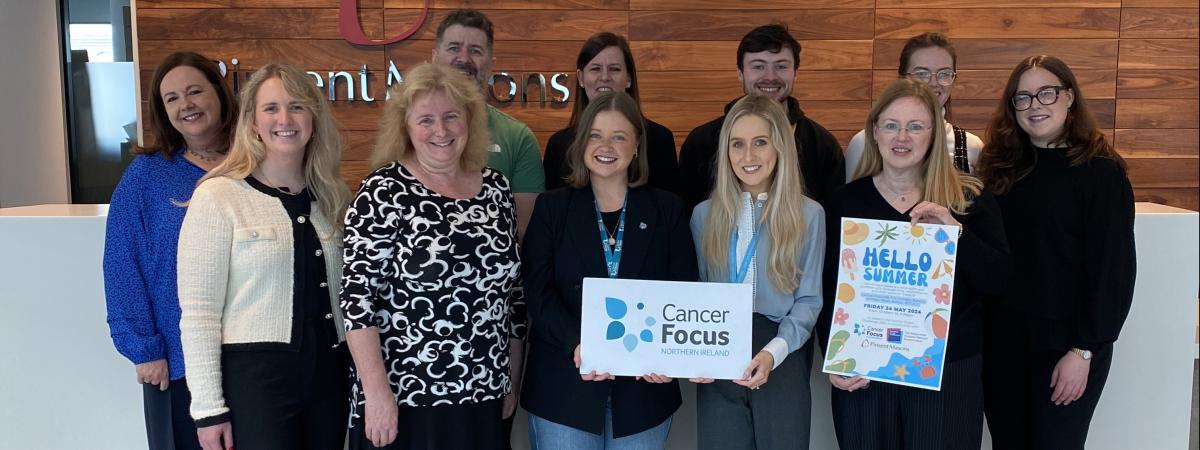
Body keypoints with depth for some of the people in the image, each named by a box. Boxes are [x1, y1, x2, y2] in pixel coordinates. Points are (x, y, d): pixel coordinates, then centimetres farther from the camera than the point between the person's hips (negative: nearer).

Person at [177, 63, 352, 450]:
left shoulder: (329, 197, 8)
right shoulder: (218, 196, -8)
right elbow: (198, 312, -9)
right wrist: (208, 407, -11)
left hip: (328, 374, 5)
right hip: (252, 375, -5)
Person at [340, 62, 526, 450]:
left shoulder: (496, 188, 5)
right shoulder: (384, 192, -9)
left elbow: (513, 293, 10)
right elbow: (358, 294, -12)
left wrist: (512, 381, 11)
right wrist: (377, 393, -17)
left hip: (483, 398, 5)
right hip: (402, 401, -4)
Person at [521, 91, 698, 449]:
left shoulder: (668, 210, 6)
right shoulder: (552, 207, 4)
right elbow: (538, 292, -5)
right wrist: (576, 344, -21)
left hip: (644, 386, 1)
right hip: (563, 388, -1)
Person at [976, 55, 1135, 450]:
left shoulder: (1100, 172, -8)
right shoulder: (1003, 168, 6)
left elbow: (1113, 269, -11)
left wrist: (1084, 351, -14)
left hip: (1065, 343, -4)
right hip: (1002, 341, 5)